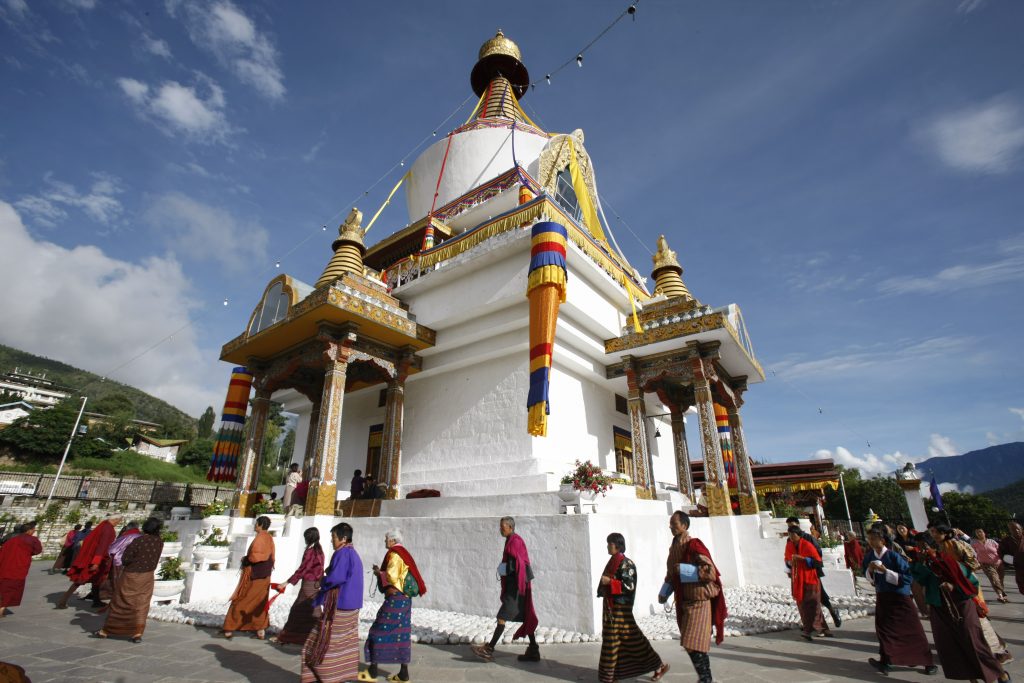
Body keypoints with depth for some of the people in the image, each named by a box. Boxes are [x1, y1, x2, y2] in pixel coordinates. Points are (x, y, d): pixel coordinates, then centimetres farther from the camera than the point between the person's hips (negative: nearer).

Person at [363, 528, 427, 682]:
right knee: (401, 634, 10)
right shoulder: (403, 553, 14)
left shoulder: (394, 554, -14)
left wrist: (378, 573, -6)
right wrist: (381, 572, 11)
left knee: (379, 632, 3)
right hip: (404, 598, 9)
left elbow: (390, 576, -23)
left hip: (394, 599, -9)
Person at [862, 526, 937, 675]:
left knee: (913, 630, 7)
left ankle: (928, 662, 25)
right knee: (883, 629, 5)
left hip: (900, 597, -4)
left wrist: (885, 571, -28)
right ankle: (885, 661, 15)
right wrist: (869, 570, -16)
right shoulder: (870, 556, -4)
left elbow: (908, 577, -22)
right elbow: (867, 576, 6)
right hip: (882, 597, 4)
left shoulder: (893, 555, -19)